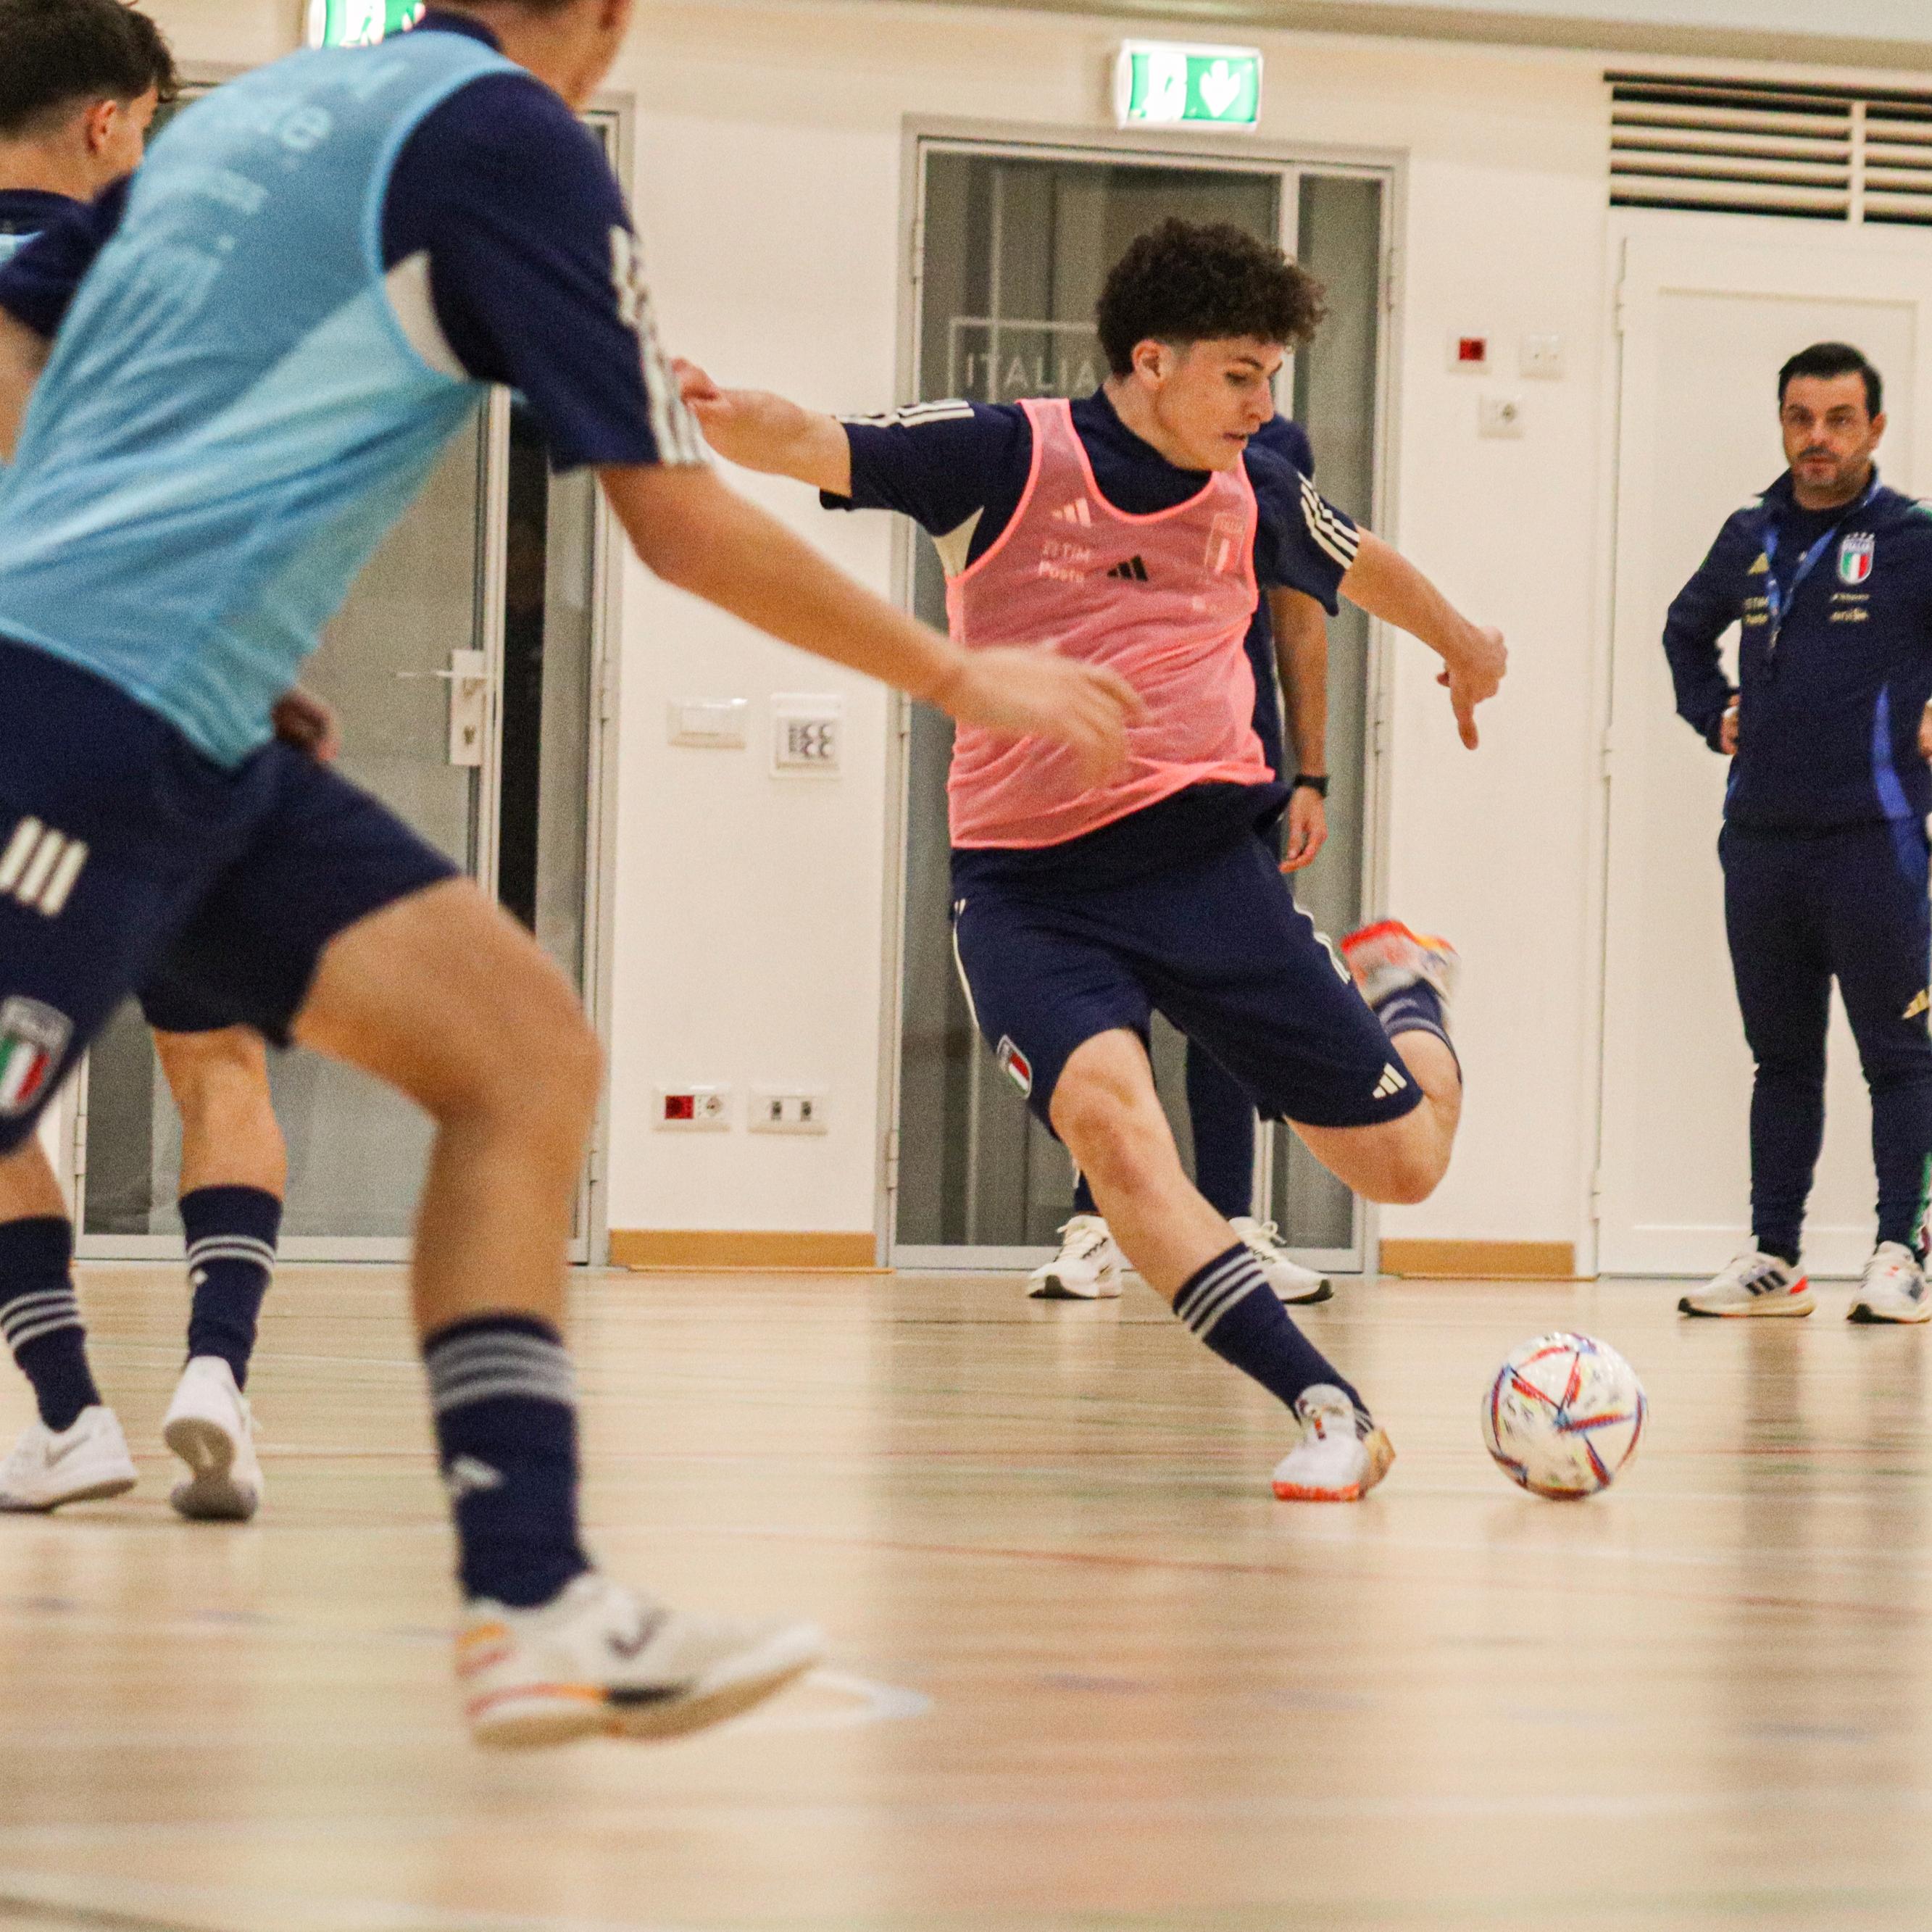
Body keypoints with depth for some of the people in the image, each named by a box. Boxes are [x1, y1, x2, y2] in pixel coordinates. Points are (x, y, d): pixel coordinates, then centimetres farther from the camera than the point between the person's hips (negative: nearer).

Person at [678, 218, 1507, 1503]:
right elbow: (813, 450, -19)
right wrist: (724, 419, -42)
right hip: (1027, 884, -3)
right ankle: (1330, 1411, -25)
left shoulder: (1256, 495, 3)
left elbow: (1363, 569, 25)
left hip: (1202, 855, 3)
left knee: (1405, 1165, 3)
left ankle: (1406, 992, 41)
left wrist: (1467, 650, 42)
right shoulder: (1005, 457, -8)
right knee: (1105, 1114, -31)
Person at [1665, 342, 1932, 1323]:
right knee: (1780, 1053, 10)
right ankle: (1773, 1257, 14)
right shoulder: (1750, 539, 13)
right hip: (1760, 836, 5)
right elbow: (1686, 630, 30)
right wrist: (1712, 714, 17)